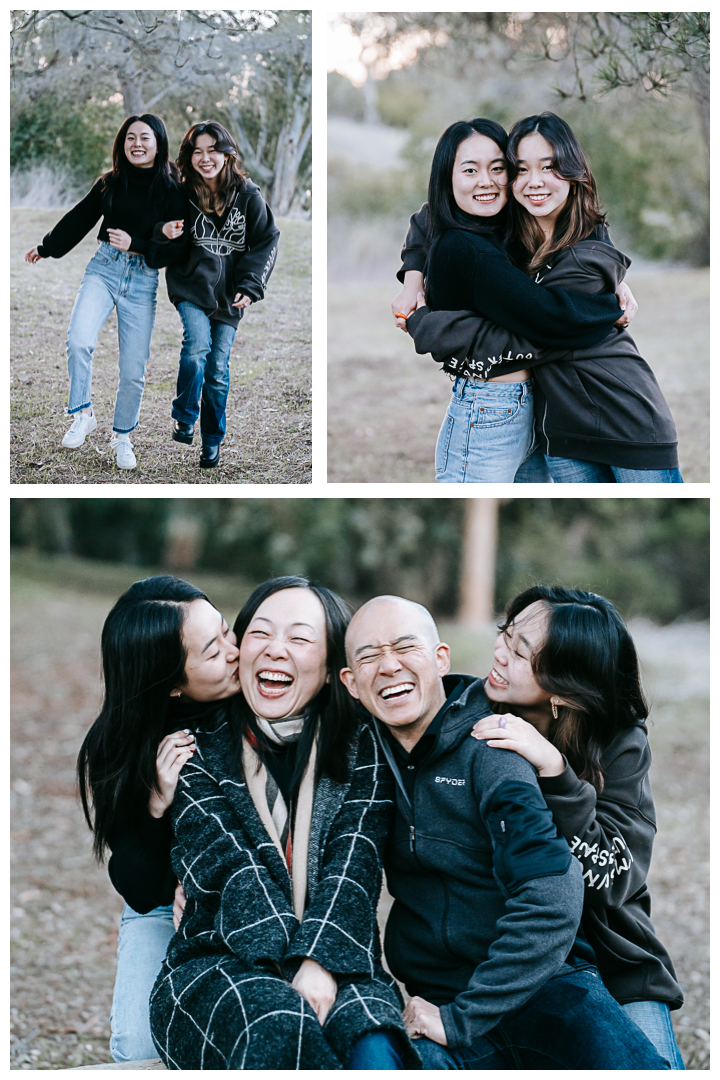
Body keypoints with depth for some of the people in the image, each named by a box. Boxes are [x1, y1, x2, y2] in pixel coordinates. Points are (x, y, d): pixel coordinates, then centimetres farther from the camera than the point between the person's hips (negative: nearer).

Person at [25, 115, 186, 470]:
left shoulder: (171, 191, -3)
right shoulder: (110, 183, 6)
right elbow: (79, 218, 19)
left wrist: (135, 244, -16)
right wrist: (46, 248, 29)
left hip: (143, 281, -2)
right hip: (103, 268, 2)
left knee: (133, 370, 0)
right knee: (78, 340, -24)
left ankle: (122, 436, 22)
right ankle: (83, 415, -6)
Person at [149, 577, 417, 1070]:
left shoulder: (363, 752, 10)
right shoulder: (198, 753, 7)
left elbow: (353, 869, -4)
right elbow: (230, 869, -7)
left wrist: (320, 964, -24)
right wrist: (292, 976, -21)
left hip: (339, 966, 0)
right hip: (214, 966, 0)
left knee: (372, 1045, -35)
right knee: (279, 1021, -35)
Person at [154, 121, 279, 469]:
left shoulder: (248, 196, -4)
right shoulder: (182, 195, -2)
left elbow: (266, 241, 2)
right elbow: (169, 251, 7)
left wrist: (250, 286, -7)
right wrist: (165, 233, -17)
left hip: (229, 296, 1)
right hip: (191, 287, -1)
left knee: (218, 369, 4)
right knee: (198, 344, -25)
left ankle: (212, 441, 20)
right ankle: (184, 419, -7)